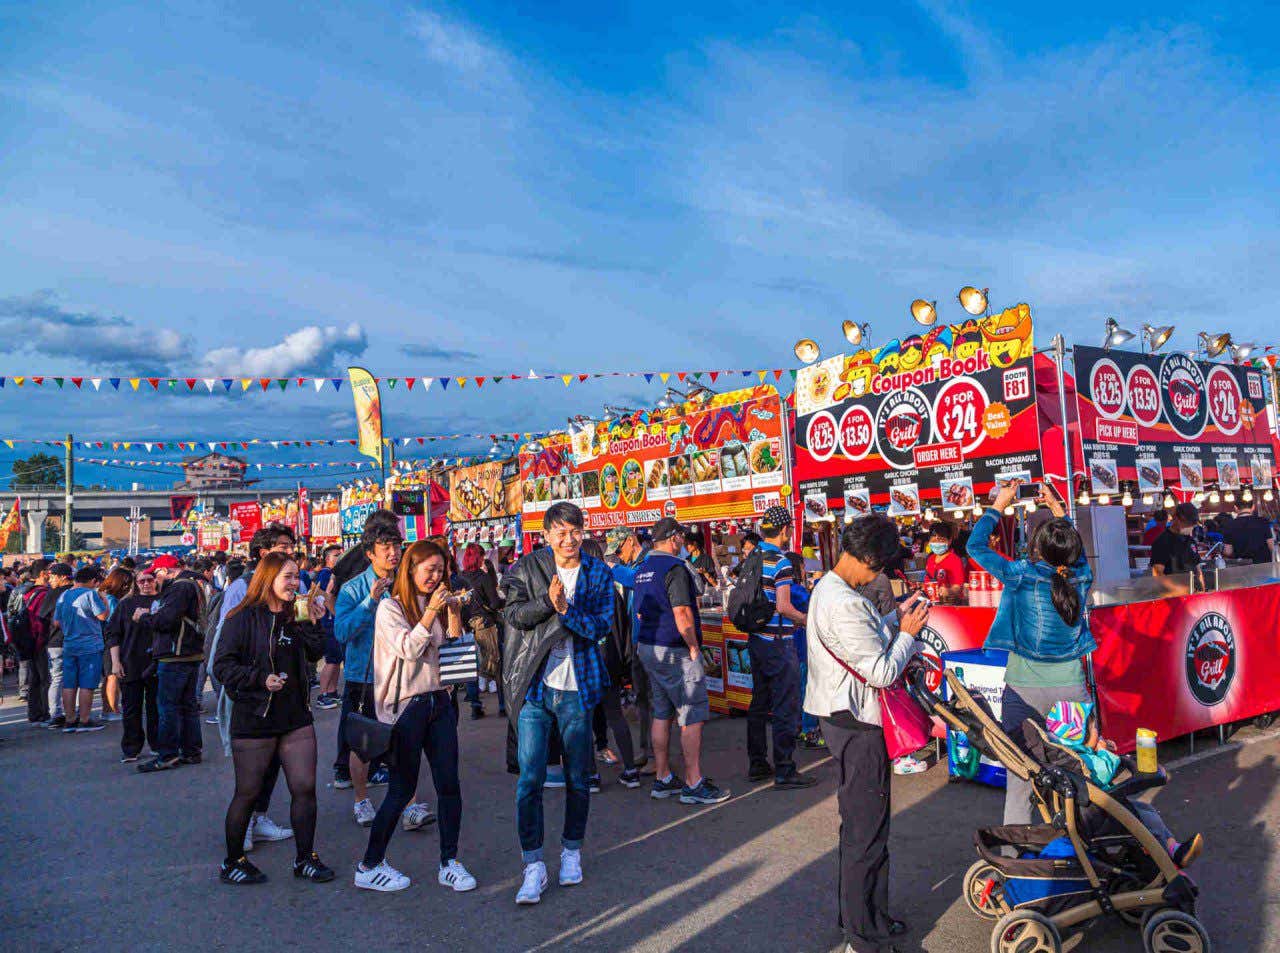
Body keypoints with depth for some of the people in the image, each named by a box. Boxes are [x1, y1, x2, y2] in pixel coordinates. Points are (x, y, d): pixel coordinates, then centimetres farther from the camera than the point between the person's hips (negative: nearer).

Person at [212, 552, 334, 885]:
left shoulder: (296, 616, 9)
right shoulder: (243, 618, -9)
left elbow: (315, 655, 8)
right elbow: (222, 666, -12)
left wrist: (313, 623, -4)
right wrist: (261, 678, -22)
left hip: (296, 718, 5)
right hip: (254, 720, -5)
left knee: (305, 788, 4)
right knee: (247, 793, 8)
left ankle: (305, 858, 19)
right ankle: (232, 862, 27)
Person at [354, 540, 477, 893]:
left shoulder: (438, 605, 13)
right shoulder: (390, 608, -5)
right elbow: (408, 649, -16)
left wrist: (454, 613, -3)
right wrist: (431, 612, -20)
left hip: (439, 701, 6)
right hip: (407, 705, -6)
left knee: (449, 784, 4)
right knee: (403, 789, 1)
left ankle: (449, 863, 15)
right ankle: (370, 866, 17)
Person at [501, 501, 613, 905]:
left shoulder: (599, 574, 3)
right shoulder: (527, 569, 3)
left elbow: (601, 626, -7)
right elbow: (514, 614, -8)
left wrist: (565, 609, -22)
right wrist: (548, 600, -23)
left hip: (576, 688, 1)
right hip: (534, 687, -1)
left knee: (577, 777, 12)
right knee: (529, 778, -2)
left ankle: (571, 852, 32)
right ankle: (534, 865, 11)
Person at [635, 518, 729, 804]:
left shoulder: (642, 570, 12)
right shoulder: (675, 568, -16)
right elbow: (681, 613, -22)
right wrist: (694, 647, -14)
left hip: (648, 649, 9)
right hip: (675, 652, -9)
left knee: (662, 714, 14)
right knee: (693, 716, -2)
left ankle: (663, 779, 21)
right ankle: (693, 784, 1)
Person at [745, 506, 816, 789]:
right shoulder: (780, 562, -16)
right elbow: (783, 607, -22)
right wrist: (809, 620, -8)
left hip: (755, 639, 8)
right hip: (777, 642, -8)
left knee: (759, 703, 15)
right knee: (786, 708, -1)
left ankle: (757, 765, 23)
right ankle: (784, 771, 3)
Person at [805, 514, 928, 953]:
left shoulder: (828, 588, 9)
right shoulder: (844, 604, -25)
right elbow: (882, 672, -24)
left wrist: (897, 619, 9)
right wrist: (909, 632, -10)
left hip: (844, 719, 11)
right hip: (856, 725, -11)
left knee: (861, 824, 22)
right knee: (866, 831, 1)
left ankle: (869, 916, 37)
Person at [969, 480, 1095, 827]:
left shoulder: (1023, 575, -13)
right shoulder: (1081, 577, -3)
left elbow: (976, 545, -3)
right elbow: (1075, 547, 20)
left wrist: (999, 505, 6)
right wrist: (1057, 508, 26)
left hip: (1025, 689, -3)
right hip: (1071, 687, 3)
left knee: (1019, 775, 5)